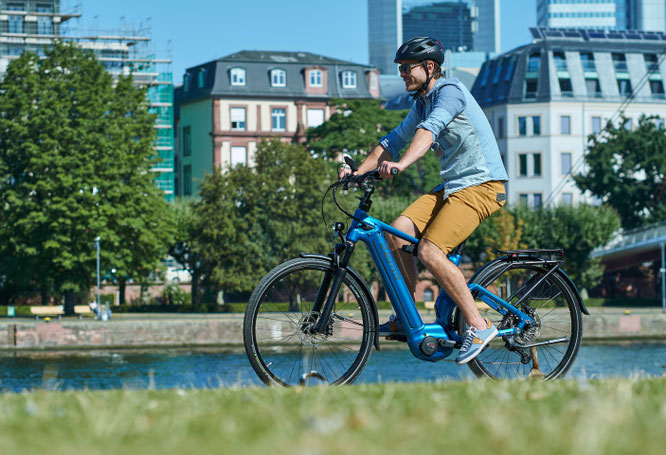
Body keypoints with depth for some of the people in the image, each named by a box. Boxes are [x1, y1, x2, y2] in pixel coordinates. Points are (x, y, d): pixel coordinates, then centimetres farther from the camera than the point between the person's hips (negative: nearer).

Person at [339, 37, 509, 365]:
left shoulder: (450, 91, -14)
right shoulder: (421, 103, 15)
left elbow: (430, 128, -32)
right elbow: (395, 140, 18)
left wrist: (402, 164, -47)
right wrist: (358, 171, 4)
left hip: (481, 184, -9)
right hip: (452, 185, 9)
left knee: (430, 251, -22)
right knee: (398, 232, -8)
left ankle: (478, 326, -14)